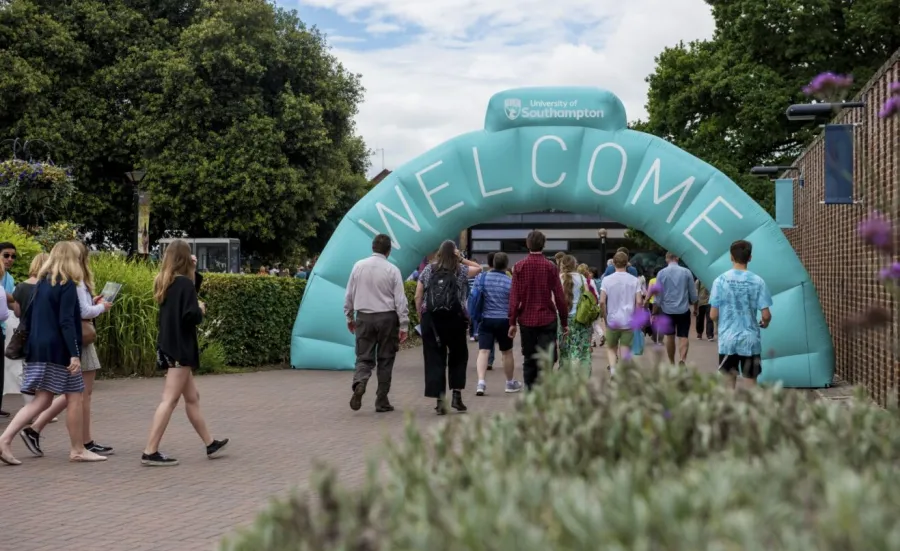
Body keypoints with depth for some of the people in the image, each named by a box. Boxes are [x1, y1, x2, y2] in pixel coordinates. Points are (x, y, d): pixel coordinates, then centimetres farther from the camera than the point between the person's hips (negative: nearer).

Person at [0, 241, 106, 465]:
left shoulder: (42, 282, 13)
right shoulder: (67, 285, -10)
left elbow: (28, 317, 16)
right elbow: (66, 322, -18)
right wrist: (74, 354, -20)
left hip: (39, 349, 8)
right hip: (59, 350, -8)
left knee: (42, 400, 8)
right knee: (75, 398, 3)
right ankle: (77, 450, 9)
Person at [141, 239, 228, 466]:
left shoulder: (164, 283, 11)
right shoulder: (184, 283, -13)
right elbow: (191, 316, -21)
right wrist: (201, 310, -2)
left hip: (168, 348, 9)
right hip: (180, 350, -9)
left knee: (192, 398, 15)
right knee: (169, 400, -7)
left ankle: (210, 444, 25)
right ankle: (150, 452, -8)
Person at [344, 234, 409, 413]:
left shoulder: (358, 266, 2)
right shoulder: (392, 270, -6)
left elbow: (349, 295, 6)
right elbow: (400, 299, -7)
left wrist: (349, 317, 18)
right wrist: (404, 326, -3)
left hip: (364, 317, 2)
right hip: (387, 317, -2)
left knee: (364, 357, 8)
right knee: (385, 360, 9)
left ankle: (359, 384, -23)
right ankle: (382, 401, 13)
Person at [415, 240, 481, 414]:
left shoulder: (428, 270, 8)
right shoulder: (461, 270, 3)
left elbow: (418, 297, 5)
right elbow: (479, 268, 21)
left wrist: (422, 315, 13)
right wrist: (462, 259, 12)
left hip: (431, 319, 1)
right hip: (454, 318, -1)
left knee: (435, 359, 3)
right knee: (458, 356, 16)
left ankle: (440, 401, 1)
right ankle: (457, 395, 10)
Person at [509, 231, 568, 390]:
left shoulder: (519, 267, -1)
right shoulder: (551, 267, -4)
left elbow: (514, 297, -3)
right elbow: (559, 297, -3)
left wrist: (512, 322, 2)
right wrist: (564, 322, 5)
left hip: (526, 319, 2)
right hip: (547, 319, -2)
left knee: (529, 360, 13)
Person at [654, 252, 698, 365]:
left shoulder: (661, 273, -4)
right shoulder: (686, 272, -2)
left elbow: (657, 295, -6)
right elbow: (693, 293, 3)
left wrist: (654, 313, 0)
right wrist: (695, 306, 23)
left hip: (667, 310, 1)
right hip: (683, 310, -1)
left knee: (670, 337, 15)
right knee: (684, 337, 0)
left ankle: (672, 363, 23)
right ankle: (682, 360, -23)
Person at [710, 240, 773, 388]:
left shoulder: (720, 280, -5)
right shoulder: (757, 281, -6)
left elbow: (713, 315, -4)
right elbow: (766, 315, -8)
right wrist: (764, 323, 16)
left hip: (727, 340, 1)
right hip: (750, 340, -1)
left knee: (728, 382, 12)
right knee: (750, 382, 8)